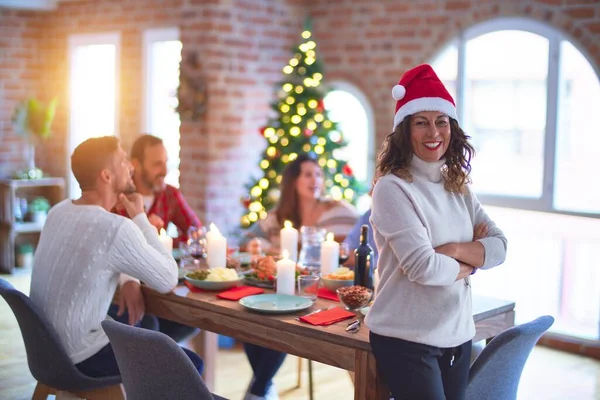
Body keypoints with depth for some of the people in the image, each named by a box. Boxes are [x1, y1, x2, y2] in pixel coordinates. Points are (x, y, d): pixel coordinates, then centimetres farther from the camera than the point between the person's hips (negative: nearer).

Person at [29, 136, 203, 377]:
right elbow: (168, 280, -14)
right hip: (79, 356, -8)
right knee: (190, 364, 2)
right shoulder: (117, 227, -25)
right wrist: (140, 218, -9)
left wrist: (129, 281, -4)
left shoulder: (60, 210, 1)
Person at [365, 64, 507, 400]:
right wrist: (471, 262, -4)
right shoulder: (392, 188, -16)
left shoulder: (459, 189, 7)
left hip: (458, 336, 7)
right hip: (406, 340, -7)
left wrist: (454, 249, -17)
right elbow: (423, 267, -22)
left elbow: (500, 247, 1)